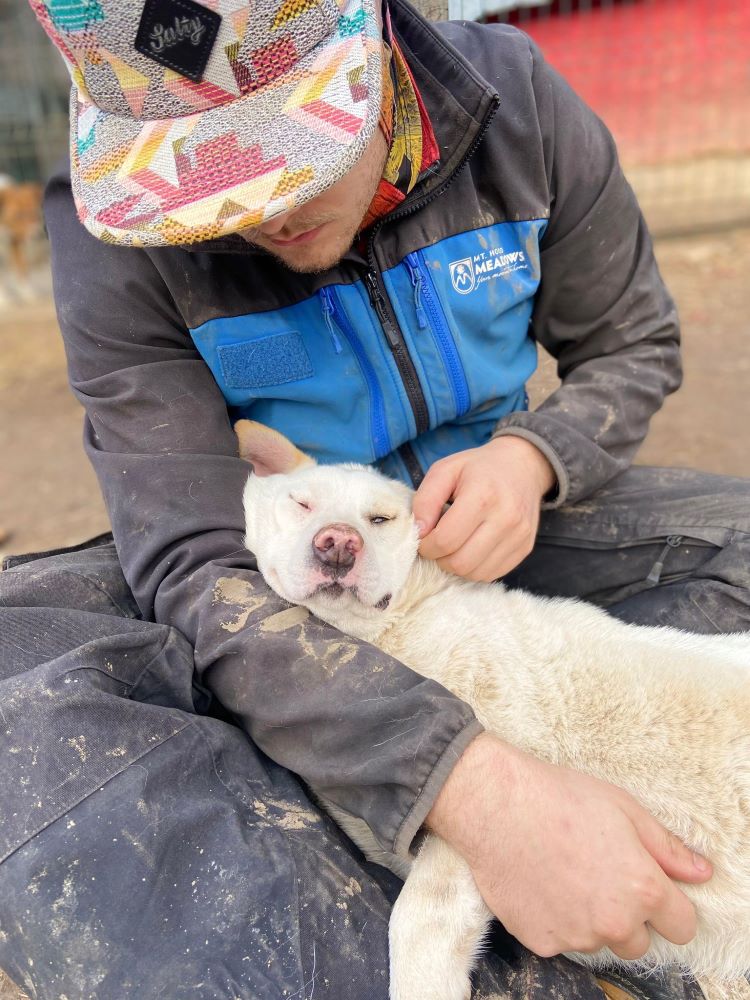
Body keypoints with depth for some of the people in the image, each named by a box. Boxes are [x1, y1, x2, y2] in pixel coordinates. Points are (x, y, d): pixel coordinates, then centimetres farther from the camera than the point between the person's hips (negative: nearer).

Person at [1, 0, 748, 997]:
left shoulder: (519, 103, -11)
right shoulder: (119, 246, -19)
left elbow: (634, 348, 0)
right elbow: (197, 567, -28)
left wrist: (532, 457, -22)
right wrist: (476, 785, -40)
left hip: (494, 528, 3)